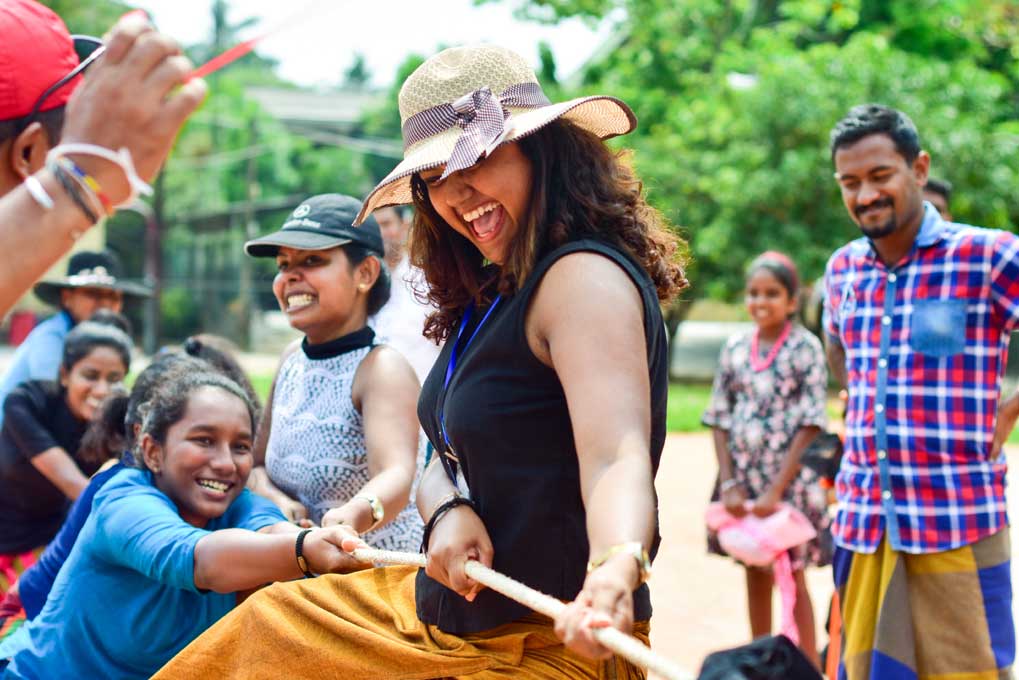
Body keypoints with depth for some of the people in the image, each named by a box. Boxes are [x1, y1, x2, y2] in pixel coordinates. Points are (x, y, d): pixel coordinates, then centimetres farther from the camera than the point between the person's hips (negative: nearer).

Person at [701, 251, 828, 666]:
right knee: (755, 574, 14)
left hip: (789, 480, -4)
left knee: (792, 577, 3)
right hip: (743, 480, 4)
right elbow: (719, 419, 5)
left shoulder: (805, 348, -7)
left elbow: (810, 426, -10)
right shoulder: (735, 348, 4)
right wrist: (729, 484, -4)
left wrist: (776, 491, -14)